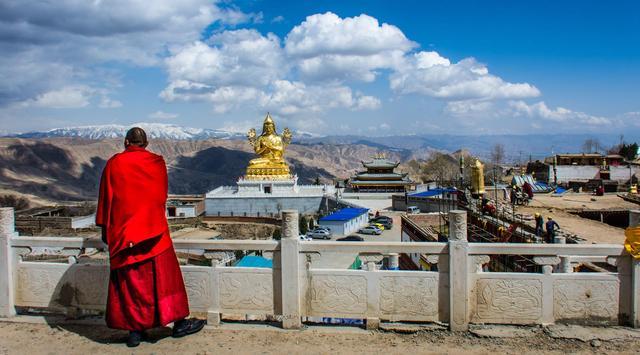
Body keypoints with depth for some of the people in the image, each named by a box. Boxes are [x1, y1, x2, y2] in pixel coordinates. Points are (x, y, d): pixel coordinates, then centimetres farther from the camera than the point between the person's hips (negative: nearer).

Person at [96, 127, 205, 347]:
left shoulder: (113, 164, 0)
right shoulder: (157, 162, 0)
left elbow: (106, 198, 3)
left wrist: (105, 229, 11)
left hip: (122, 232, 1)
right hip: (153, 230, -1)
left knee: (129, 279, 6)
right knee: (164, 274, 6)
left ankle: (134, 330, 9)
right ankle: (178, 322, 10)